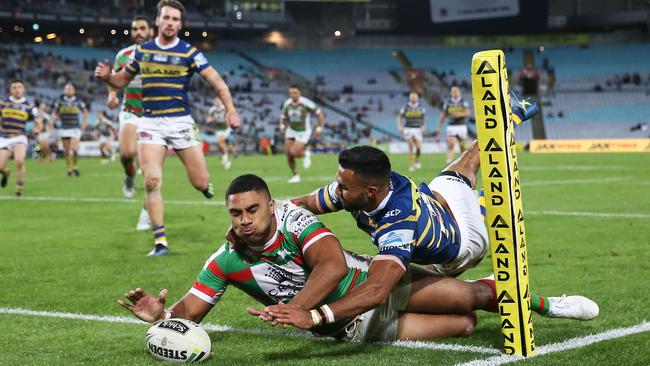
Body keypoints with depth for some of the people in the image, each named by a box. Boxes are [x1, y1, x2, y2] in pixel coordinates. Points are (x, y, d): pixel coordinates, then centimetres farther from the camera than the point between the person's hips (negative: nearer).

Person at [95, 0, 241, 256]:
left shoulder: (189, 52, -2)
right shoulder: (142, 50, 7)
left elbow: (217, 82, -5)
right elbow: (122, 80, 18)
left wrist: (231, 110, -18)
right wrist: (106, 76, -4)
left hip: (180, 122, -1)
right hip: (150, 123, 1)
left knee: (200, 183, -2)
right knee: (152, 182, -13)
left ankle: (205, 184, 38)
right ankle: (160, 242, -6)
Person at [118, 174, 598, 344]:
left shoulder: (292, 217, -23)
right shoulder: (227, 261, -14)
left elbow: (333, 266, -37)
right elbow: (189, 312, -10)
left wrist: (294, 311, -45)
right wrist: (162, 314, -32)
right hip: (355, 328, 1)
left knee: (469, 297, -4)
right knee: (464, 326, -6)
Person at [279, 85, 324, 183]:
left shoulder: (306, 103, -21)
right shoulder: (287, 103, -5)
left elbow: (319, 113, -13)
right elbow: (283, 117, 12)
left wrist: (319, 128, -18)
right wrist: (282, 126, -7)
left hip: (303, 132, -5)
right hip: (291, 131, 5)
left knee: (294, 152, -19)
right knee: (288, 153, -3)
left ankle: (306, 154, 16)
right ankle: (295, 175, 17)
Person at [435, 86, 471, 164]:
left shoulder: (464, 102, 0)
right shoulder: (448, 103, 6)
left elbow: (467, 113, -12)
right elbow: (443, 116, 12)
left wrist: (460, 114, -32)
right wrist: (439, 127, 11)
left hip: (462, 126, 0)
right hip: (451, 126, 0)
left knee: (462, 146, 7)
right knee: (450, 144, -17)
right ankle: (449, 161, -24)